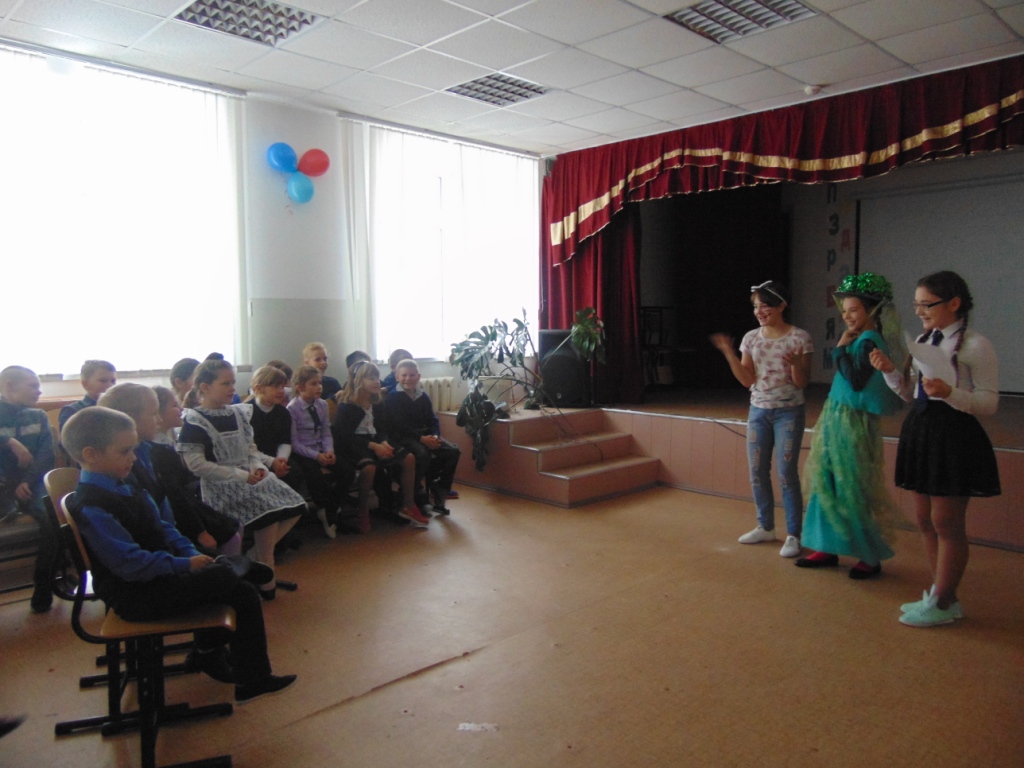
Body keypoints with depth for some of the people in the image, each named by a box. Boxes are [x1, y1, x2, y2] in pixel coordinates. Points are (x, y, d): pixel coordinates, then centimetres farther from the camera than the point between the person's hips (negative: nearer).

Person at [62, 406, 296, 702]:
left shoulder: (125, 487, 9)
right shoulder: (90, 508, -23)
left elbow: (161, 528, 13)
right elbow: (131, 563, -27)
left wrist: (191, 553, -2)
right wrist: (185, 564, -20)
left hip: (156, 575, 10)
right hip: (137, 597, -10)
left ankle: (209, 654, 30)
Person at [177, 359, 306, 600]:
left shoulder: (238, 413, 12)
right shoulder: (195, 422, -10)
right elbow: (196, 463, -17)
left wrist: (258, 466, -6)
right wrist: (241, 475, -20)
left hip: (251, 477, 8)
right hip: (222, 486, -8)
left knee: (294, 507, 0)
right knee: (269, 515, -23)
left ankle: (256, 559, 13)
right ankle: (265, 580, -6)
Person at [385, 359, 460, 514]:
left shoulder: (423, 397, 12)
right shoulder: (392, 397, -5)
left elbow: (433, 420, 10)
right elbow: (398, 426, -14)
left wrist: (435, 436, -13)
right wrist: (421, 438, -24)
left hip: (425, 435, 6)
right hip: (403, 437, -6)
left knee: (453, 451, -13)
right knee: (422, 454, -36)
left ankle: (437, 492, -6)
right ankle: (420, 497, -18)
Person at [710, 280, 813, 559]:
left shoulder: (799, 337, -8)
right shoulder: (751, 338, 3)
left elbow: (801, 383, -9)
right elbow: (747, 380, -2)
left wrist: (796, 365, -30)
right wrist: (729, 353, -11)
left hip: (789, 412, -5)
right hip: (758, 411, 5)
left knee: (786, 474, -6)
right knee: (757, 472, 9)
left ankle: (793, 534, 7)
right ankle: (765, 527, 25)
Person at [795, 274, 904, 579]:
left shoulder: (868, 341, -13)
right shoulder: (859, 339, 11)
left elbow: (856, 380, -23)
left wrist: (841, 349, -16)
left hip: (852, 424, -9)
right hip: (837, 419, 9)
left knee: (851, 490, -1)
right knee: (828, 484, 12)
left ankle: (871, 557, 13)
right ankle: (828, 548, 22)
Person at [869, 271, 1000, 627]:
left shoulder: (975, 346, -10)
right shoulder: (922, 341, 10)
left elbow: (989, 403, -12)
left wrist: (949, 393, -28)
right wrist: (889, 370, -1)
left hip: (955, 436, -8)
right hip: (920, 432, 8)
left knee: (946, 524, 2)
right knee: (925, 521, 14)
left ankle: (942, 604, 17)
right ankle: (940, 596, 29)